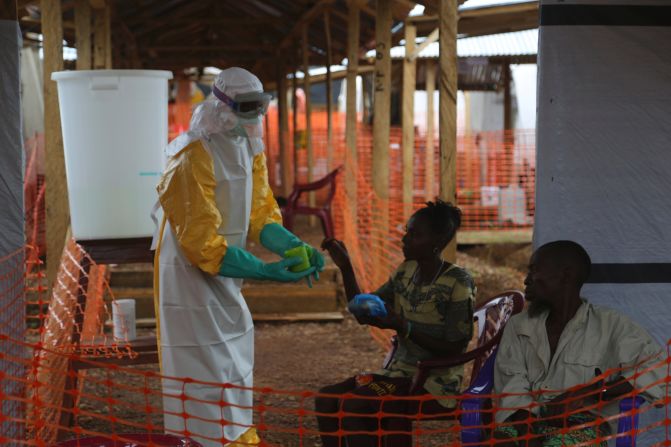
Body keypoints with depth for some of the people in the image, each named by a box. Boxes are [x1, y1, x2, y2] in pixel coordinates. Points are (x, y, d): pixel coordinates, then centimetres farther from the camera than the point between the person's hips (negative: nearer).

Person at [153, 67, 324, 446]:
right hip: (192, 273, -9)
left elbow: (261, 213, 4)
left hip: (224, 273, 9)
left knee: (236, 358, 21)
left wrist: (297, 247, -15)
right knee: (207, 368, -4)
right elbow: (201, 243, -27)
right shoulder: (194, 160, -25)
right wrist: (265, 271, -33)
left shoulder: (250, 148, 3)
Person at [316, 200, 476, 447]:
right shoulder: (406, 272, 7)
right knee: (326, 399, -9)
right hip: (401, 372, 8)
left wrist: (402, 327, -26)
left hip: (437, 382, -8)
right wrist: (345, 267, -2)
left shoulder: (458, 283, -15)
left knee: (352, 406, -25)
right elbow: (364, 314, 9)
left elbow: (454, 350, -17)